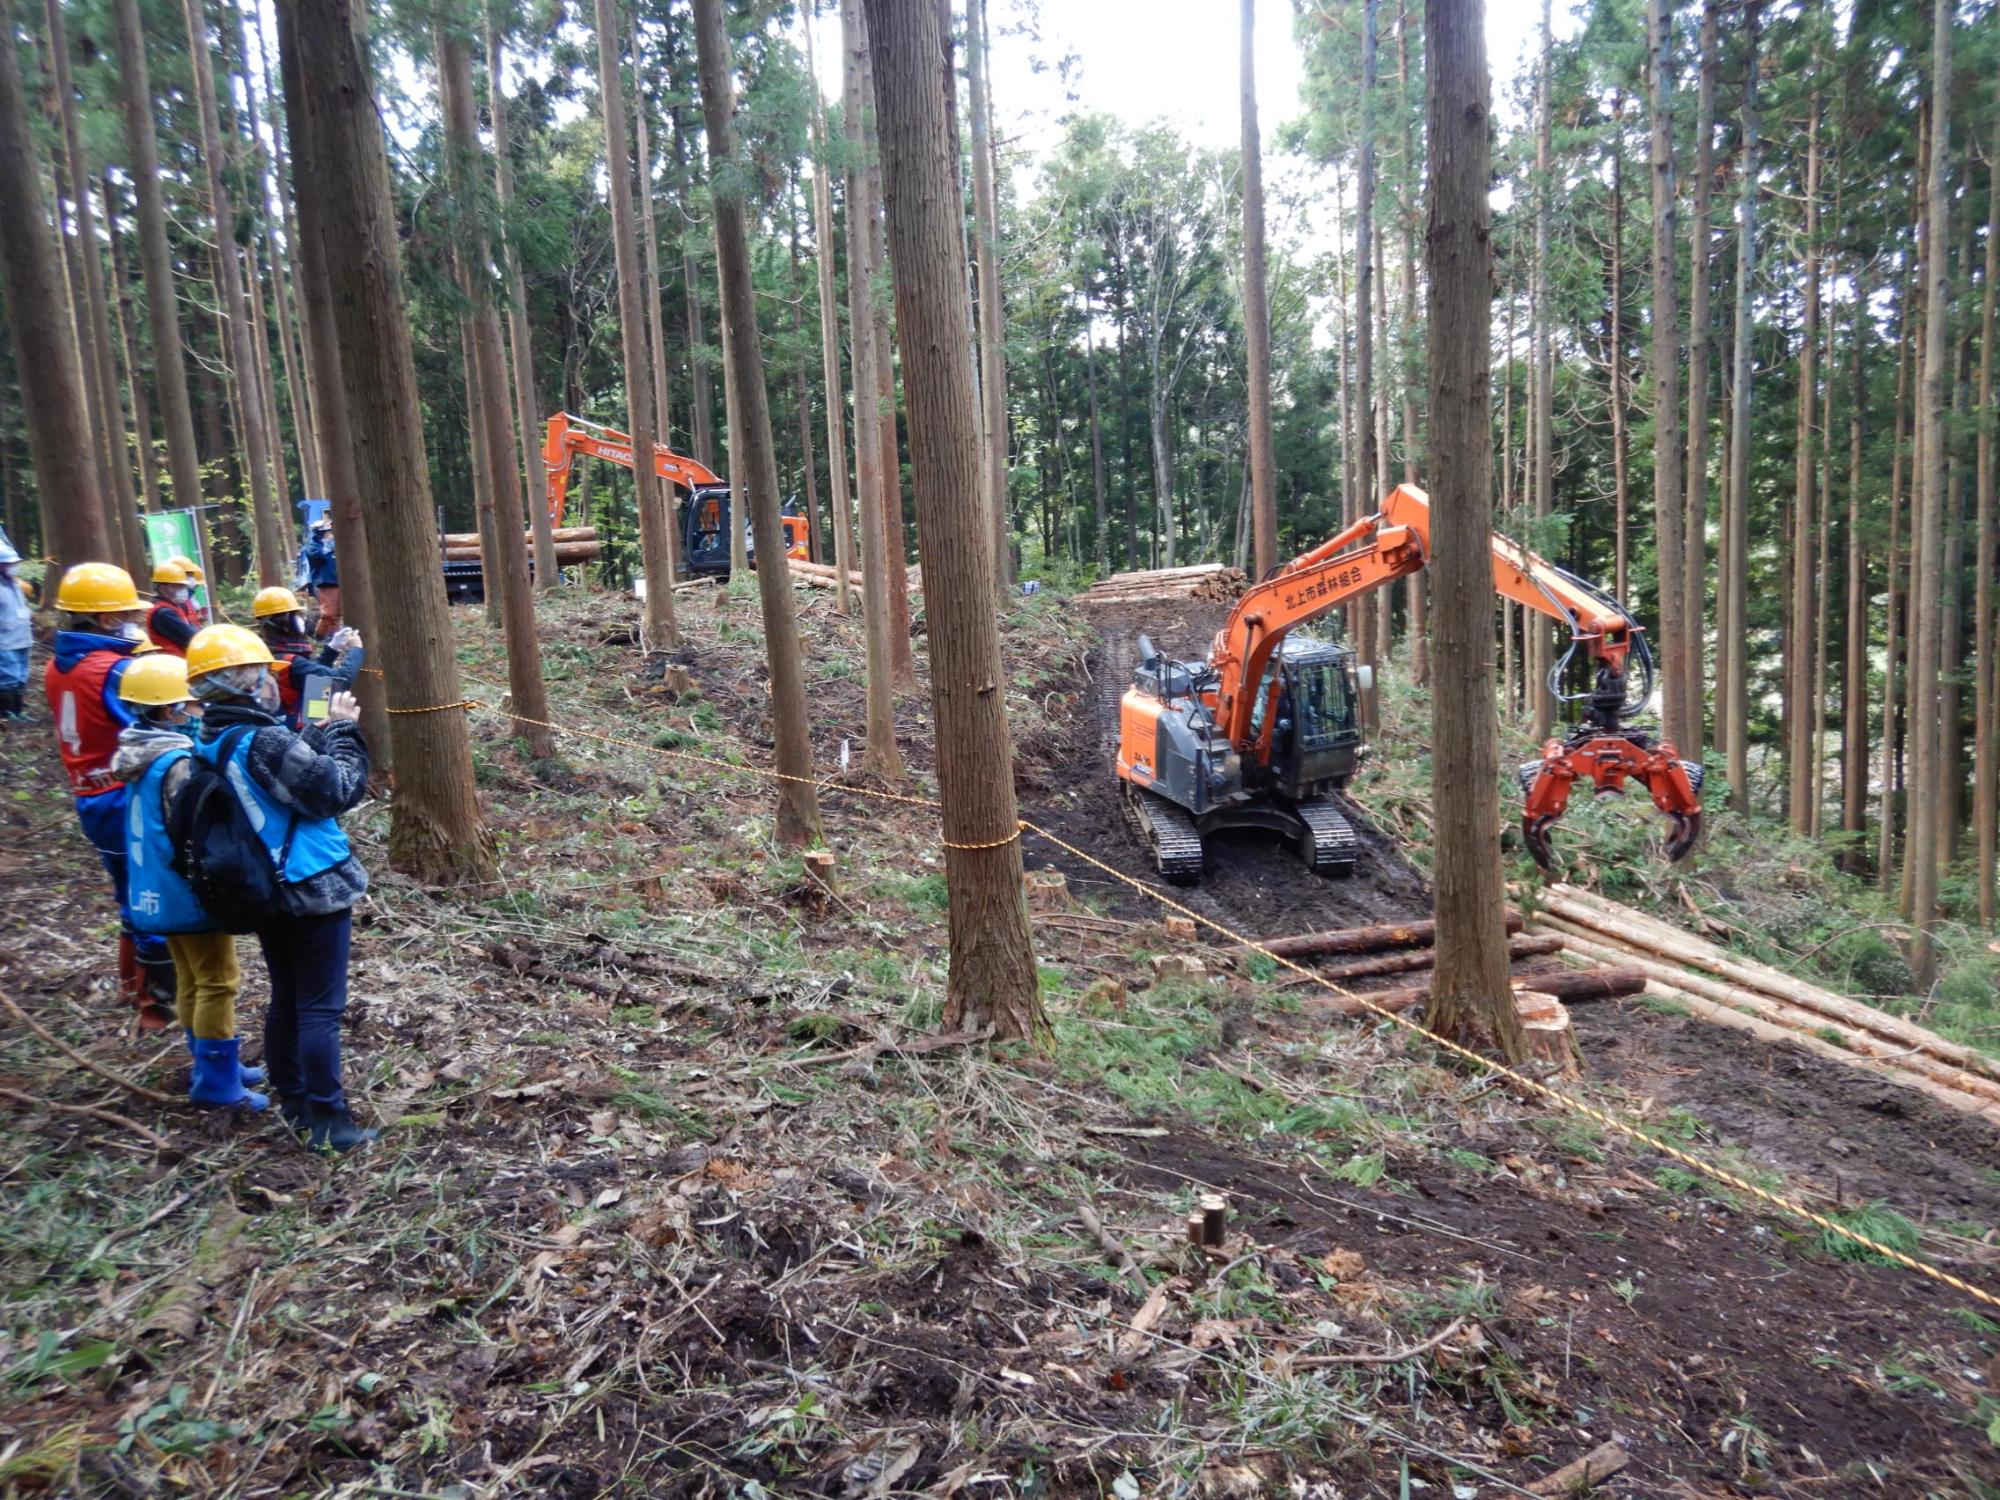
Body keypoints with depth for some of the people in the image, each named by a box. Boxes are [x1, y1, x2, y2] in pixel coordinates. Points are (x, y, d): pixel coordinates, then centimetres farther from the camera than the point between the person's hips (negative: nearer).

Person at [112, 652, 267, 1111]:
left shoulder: (139, 752, 4)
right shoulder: (178, 762, -24)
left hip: (156, 891, 10)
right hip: (188, 892, -10)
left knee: (191, 979, 19)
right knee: (217, 983, 0)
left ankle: (210, 1065, 30)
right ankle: (216, 1082, 6)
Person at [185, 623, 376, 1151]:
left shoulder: (209, 742, 3)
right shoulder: (265, 742, -24)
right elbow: (340, 791, -19)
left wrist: (322, 730, 1)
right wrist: (344, 731, -9)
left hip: (264, 890, 9)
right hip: (314, 888, -9)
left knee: (286, 999, 20)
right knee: (321, 1008, 0)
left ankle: (292, 1102, 32)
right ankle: (327, 1121, 8)